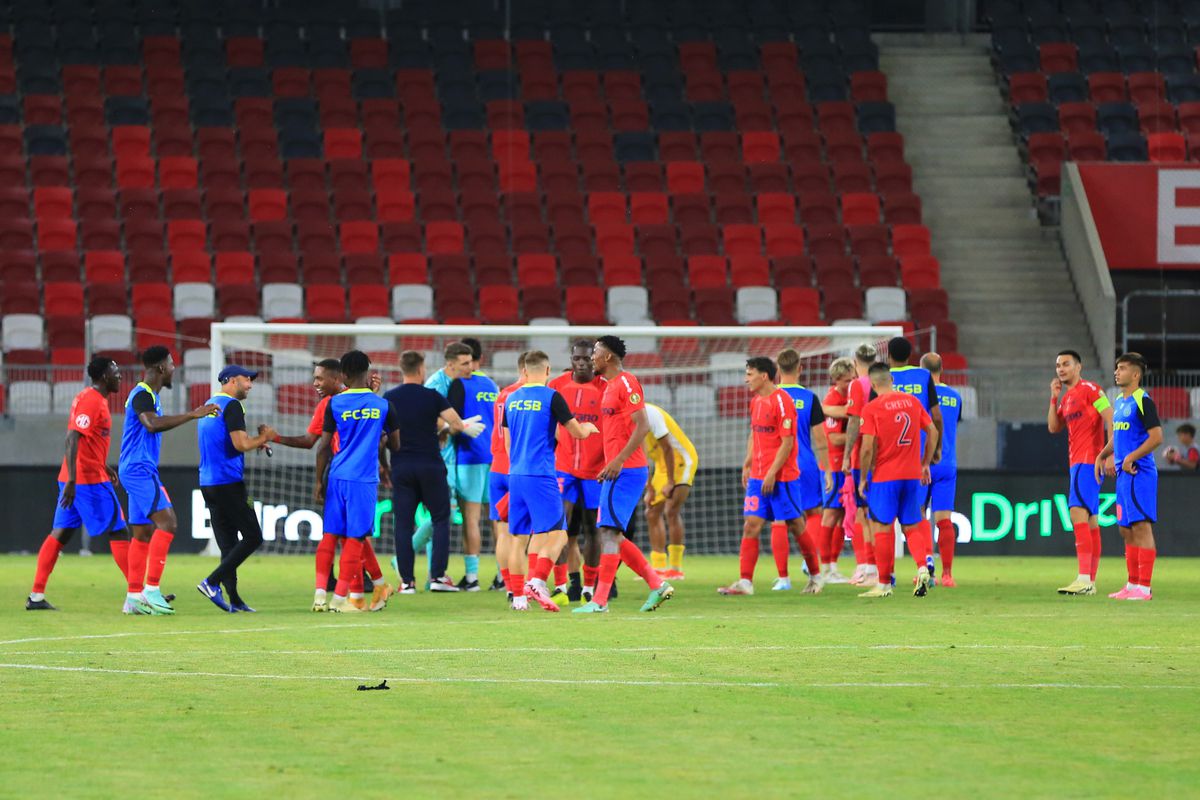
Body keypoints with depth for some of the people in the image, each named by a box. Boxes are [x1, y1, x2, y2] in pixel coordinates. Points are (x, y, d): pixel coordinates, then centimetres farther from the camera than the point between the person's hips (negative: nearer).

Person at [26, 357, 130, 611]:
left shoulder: (87, 397, 16)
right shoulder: (92, 401, -15)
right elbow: (72, 439, -23)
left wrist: (104, 466, 31)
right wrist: (71, 481, -28)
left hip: (73, 480, 10)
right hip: (91, 480, -10)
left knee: (60, 534, 7)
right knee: (118, 532, -4)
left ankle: (36, 596, 4)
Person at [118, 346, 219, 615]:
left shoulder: (149, 395, 18)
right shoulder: (142, 394, -14)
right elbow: (153, 424, -32)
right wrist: (192, 415, -31)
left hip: (139, 471, 11)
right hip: (139, 470, -11)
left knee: (143, 532, 10)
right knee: (167, 521, -17)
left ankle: (134, 597, 12)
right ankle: (151, 590, -20)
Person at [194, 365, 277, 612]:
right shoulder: (232, 406, -9)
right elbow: (240, 445, -18)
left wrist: (254, 441, 19)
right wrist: (264, 437, -1)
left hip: (208, 483, 9)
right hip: (229, 482, -9)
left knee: (228, 543, 8)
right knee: (253, 537, -4)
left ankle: (234, 600, 2)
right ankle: (213, 582, -13)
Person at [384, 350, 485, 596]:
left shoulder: (389, 398, 3)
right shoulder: (432, 396, -6)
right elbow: (455, 423, -12)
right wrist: (465, 427, 13)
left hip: (401, 466, 2)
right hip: (430, 465, -2)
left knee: (403, 523, 4)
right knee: (440, 519, 9)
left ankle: (407, 580, 0)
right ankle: (438, 576, 1)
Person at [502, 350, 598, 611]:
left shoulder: (511, 399, 11)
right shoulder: (551, 397, -7)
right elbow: (578, 433, -1)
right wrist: (589, 427, 21)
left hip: (515, 475, 6)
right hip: (541, 477, -6)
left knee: (517, 536, 11)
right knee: (557, 535, -6)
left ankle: (518, 595, 10)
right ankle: (537, 582, -24)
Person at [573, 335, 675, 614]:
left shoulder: (626, 382, -11)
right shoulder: (610, 386, 19)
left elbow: (642, 426, -18)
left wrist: (618, 461, -22)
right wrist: (609, 466, 20)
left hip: (626, 471, -10)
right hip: (618, 471, 10)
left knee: (608, 532, -11)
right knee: (612, 536, 10)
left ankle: (600, 600, -11)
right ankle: (657, 584, 11)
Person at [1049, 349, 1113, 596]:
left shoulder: (1089, 390, -8)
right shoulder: (1066, 397, 18)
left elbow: (1111, 418, -14)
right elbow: (1053, 427, 19)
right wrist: (1053, 397, 10)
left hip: (1088, 461, -10)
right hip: (1077, 462, 10)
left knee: (1078, 513, -19)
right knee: (1090, 520, 10)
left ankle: (1084, 579, -26)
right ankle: (1091, 582, 12)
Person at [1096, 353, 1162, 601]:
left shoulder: (1143, 401, -11)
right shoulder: (1120, 402, 17)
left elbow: (1156, 437, -17)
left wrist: (1131, 457, -19)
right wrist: (1102, 456, 16)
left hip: (1139, 473, -10)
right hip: (1123, 475, 10)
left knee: (1141, 526, -10)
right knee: (1126, 530, 12)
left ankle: (1144, 587, -11)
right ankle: (1133, 584, 18)